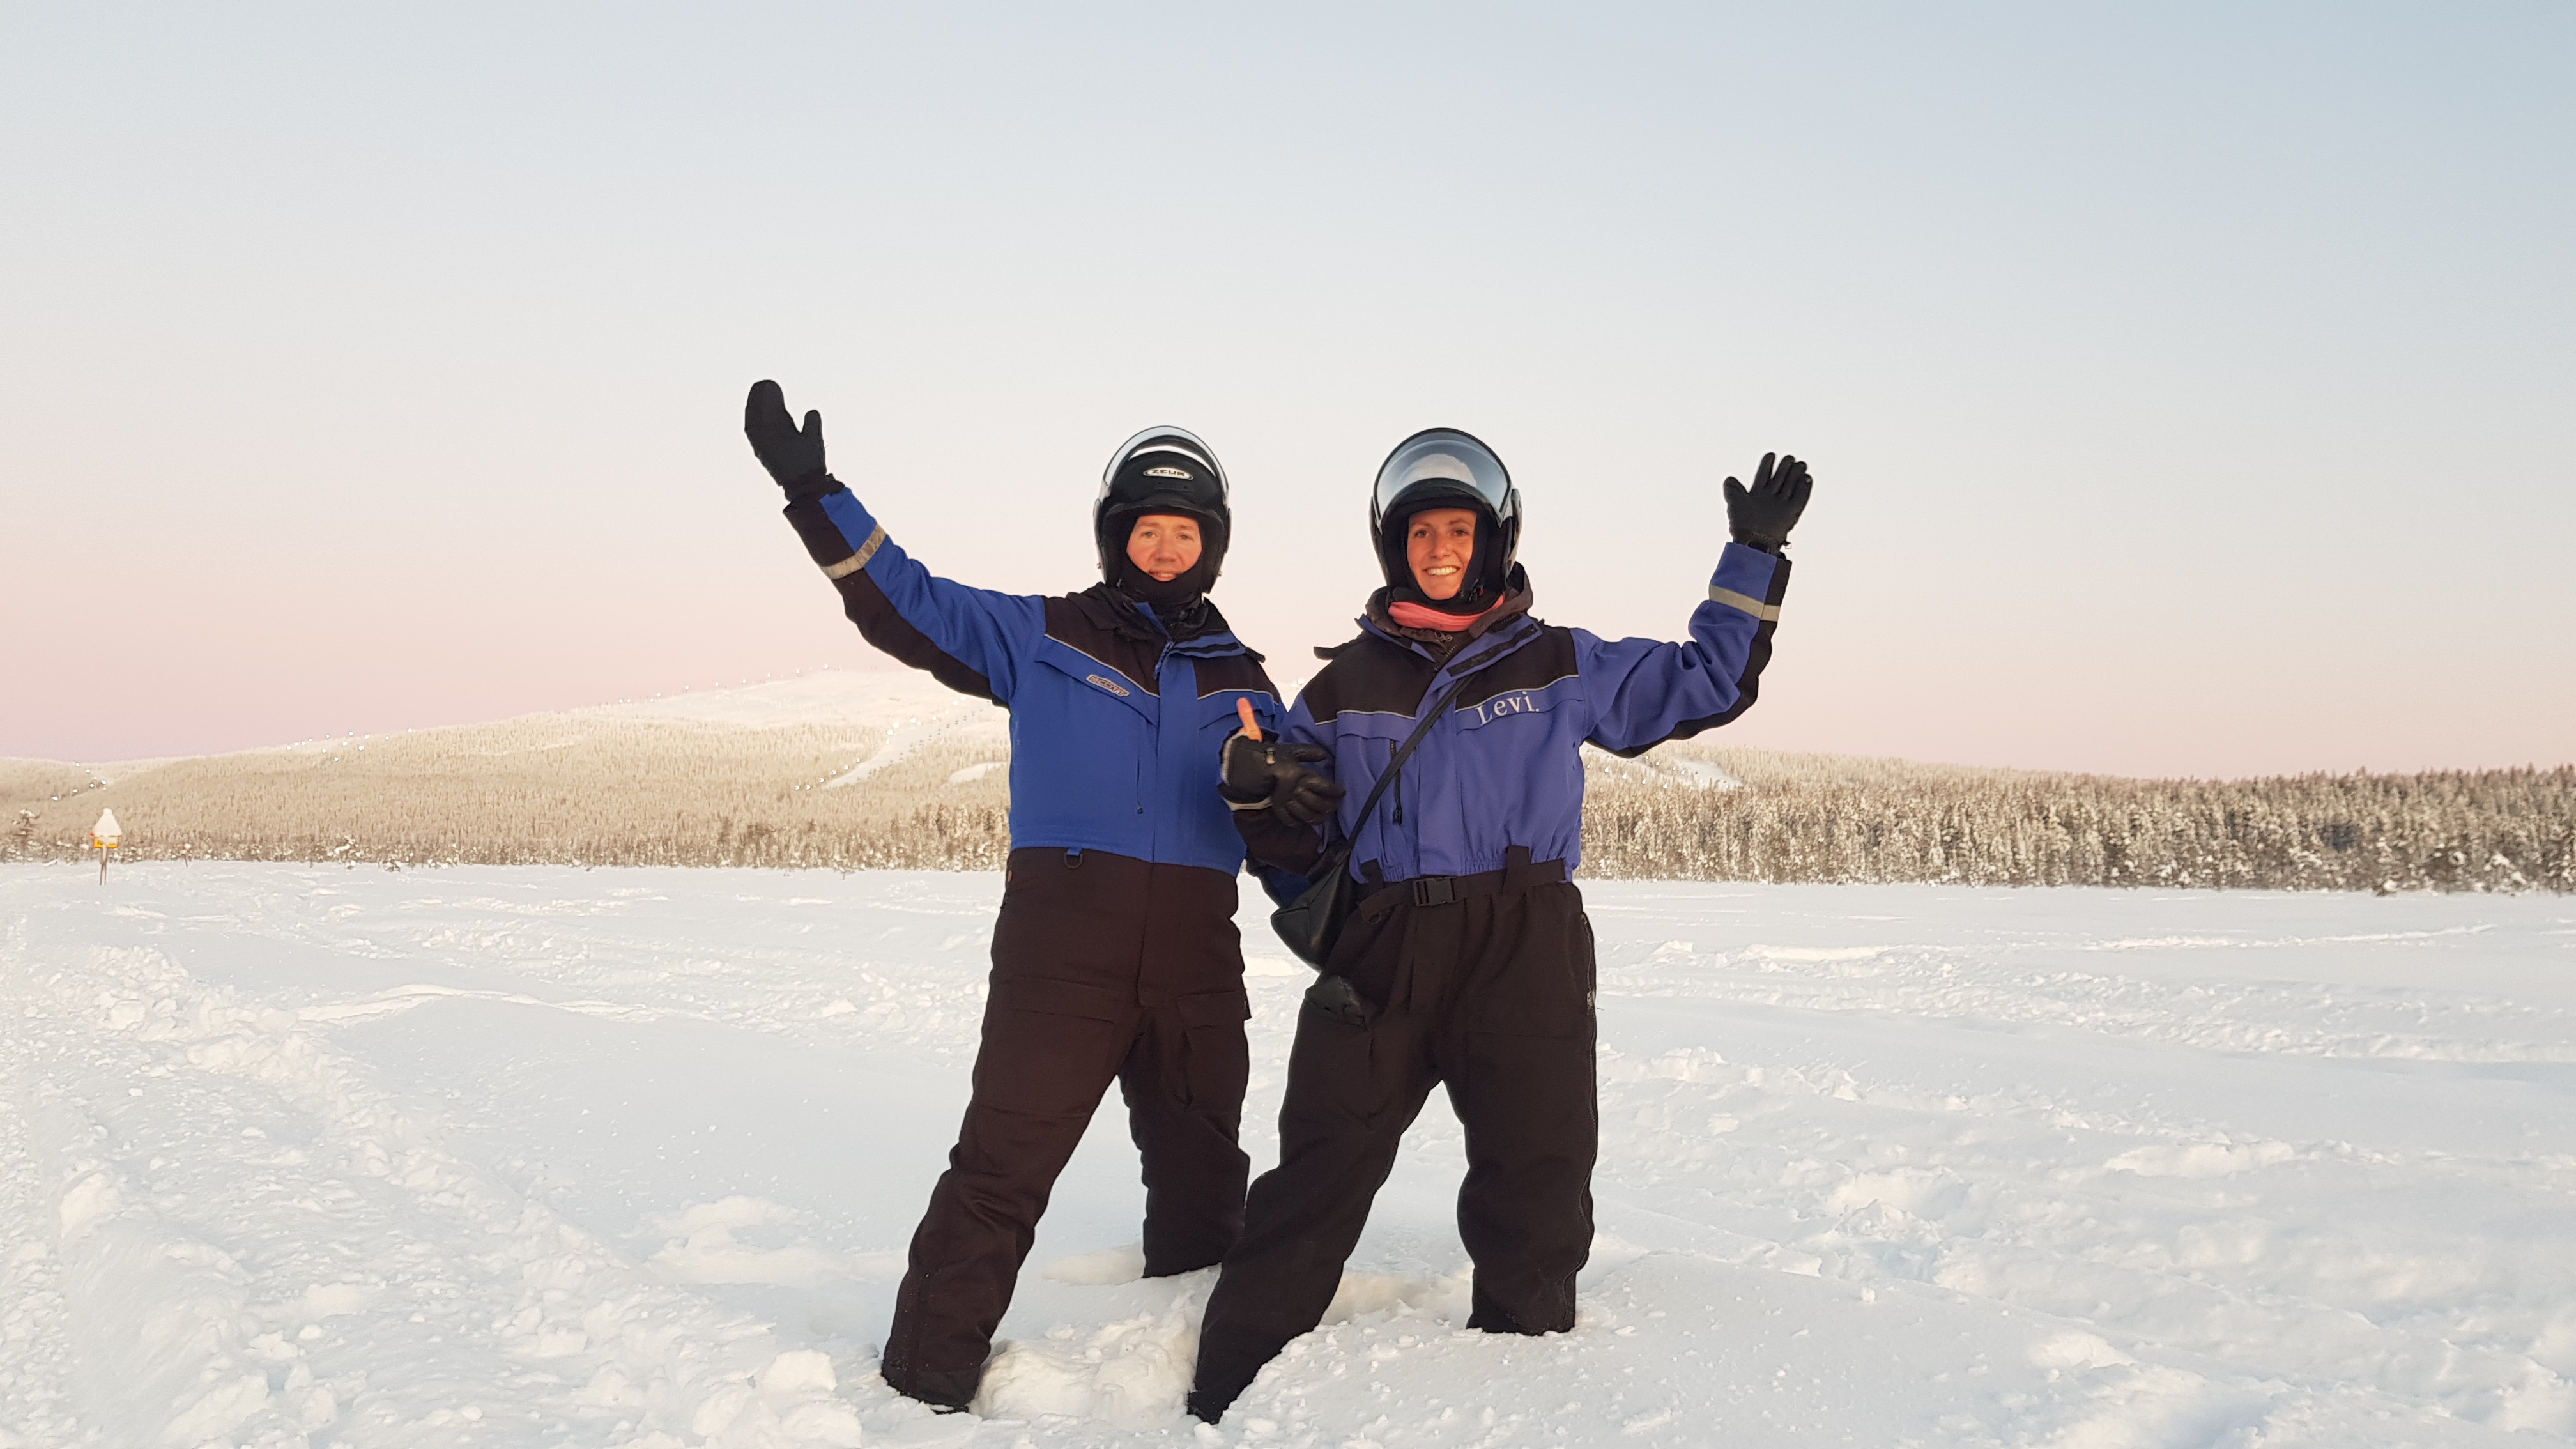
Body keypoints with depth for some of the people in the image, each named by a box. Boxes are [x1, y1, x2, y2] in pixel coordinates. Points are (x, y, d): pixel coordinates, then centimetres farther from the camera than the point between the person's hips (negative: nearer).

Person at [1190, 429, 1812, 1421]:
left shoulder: (1560, 666, 11)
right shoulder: (1345, 686, 13)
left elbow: (1702, 684, 16)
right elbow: (1297, 847, 16)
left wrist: (1754, 558, 11)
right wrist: (1254, 787, -5)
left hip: (1526, 954, 0)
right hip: (1383, 950, 0)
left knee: (1535, 1174, 4)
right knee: (1317, 1176, -1)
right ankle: (1231, 1395, 8)